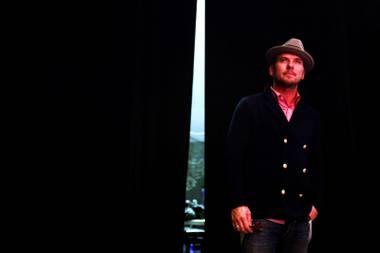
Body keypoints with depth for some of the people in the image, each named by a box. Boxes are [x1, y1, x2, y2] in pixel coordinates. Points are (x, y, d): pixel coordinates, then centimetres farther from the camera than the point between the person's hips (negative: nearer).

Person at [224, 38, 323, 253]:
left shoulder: (312, 115, 14)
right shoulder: (249, 106, 2)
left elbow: (318, 163, 18)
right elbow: (233, 156, -4)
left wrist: (316, 203, 11)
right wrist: (238, 203, -10)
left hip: (300, 220, 4)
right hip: (261, 217, -4)